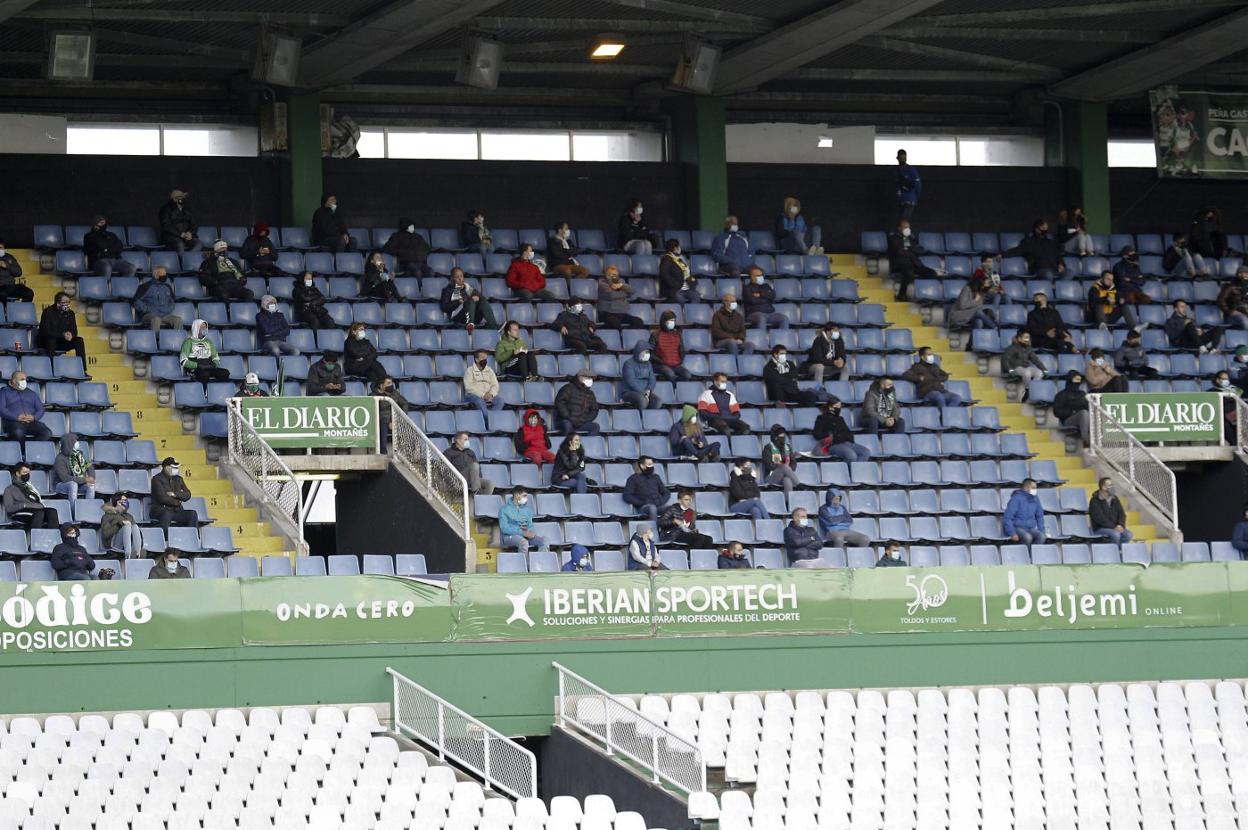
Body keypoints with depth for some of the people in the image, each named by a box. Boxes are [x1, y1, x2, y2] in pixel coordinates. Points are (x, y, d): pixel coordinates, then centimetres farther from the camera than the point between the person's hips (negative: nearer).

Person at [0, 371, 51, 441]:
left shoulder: (32, 393, 28)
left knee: (47, 433, -28)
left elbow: (40, 409, 18)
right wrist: (17, 417, -13)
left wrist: (34, 417, -6)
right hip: (13, 422, -3)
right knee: (18, 433, -40)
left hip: (31, 422, 3)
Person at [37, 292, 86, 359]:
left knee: (79, 341, -16)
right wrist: (62, 335, -30)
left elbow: (74, 331, 5)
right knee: (51, 340, -38)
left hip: (62, 343, 5)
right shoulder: (48, 312, -14)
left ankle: (82, 364, -18)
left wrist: (71, 335, -22)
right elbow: (45, 332, -22)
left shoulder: (70, 313, 3)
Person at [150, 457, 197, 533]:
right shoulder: (157, 479, -2)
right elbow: (162, 497, -14)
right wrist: (177, 502, -3)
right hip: (160, 510, -6)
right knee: (166, 515, -39)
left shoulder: (178, 479, 18)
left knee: (193, 514, -17)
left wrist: (175, 494, -9)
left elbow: (187, 495, 9)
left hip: (176, 511, 6)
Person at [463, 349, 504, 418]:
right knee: (480, 401, -38)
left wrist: (491, 394, -12)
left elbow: (495, 385, 12)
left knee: (500, 400, -26)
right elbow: (469, 387, -7)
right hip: (474, 395, -4)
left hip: (488, 396, 4)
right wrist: (483, 395, -17)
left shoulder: (489, 370, 20)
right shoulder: (470, 370, 5)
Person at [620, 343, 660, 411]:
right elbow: (631, 382, -16)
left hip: (645, 391, 6)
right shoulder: (629, 364, -7)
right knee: (643, 402, -39)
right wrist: (643, 393, -19)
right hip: (630, 391, -6)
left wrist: (649, 390, -11)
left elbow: (652, 380, 11)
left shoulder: (647, 364, 15)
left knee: (658, 402, -25)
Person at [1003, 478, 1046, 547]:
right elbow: (1007, 517, -13)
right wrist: (1012, 534, -20)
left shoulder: (1035, 499, 9)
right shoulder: (1017, 498, -10)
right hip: (1018, 528, -5)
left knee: (1041, 536, -28)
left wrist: (1041, 531, 7)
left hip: (1031, 529, 5)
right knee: (1027, 537, -38)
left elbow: (1039, 516, 21)